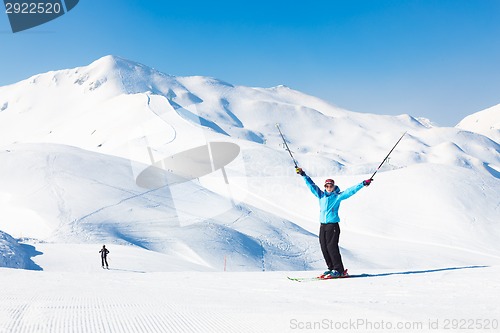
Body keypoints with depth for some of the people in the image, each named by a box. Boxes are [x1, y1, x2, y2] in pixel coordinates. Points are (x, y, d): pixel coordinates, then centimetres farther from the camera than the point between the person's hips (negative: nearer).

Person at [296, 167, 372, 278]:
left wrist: (363, 184, -9)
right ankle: (331, 268, 14)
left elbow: (350, 191, -4)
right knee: (324, 248, 4)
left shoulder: (338, 196, 1)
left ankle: (339, 270, -5)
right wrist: (303, 175, 16)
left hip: (333, 225, -5)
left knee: (332, 247, -10)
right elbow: (312, 185, 16)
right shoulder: (321, 195, 12)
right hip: (322, 226, 5)